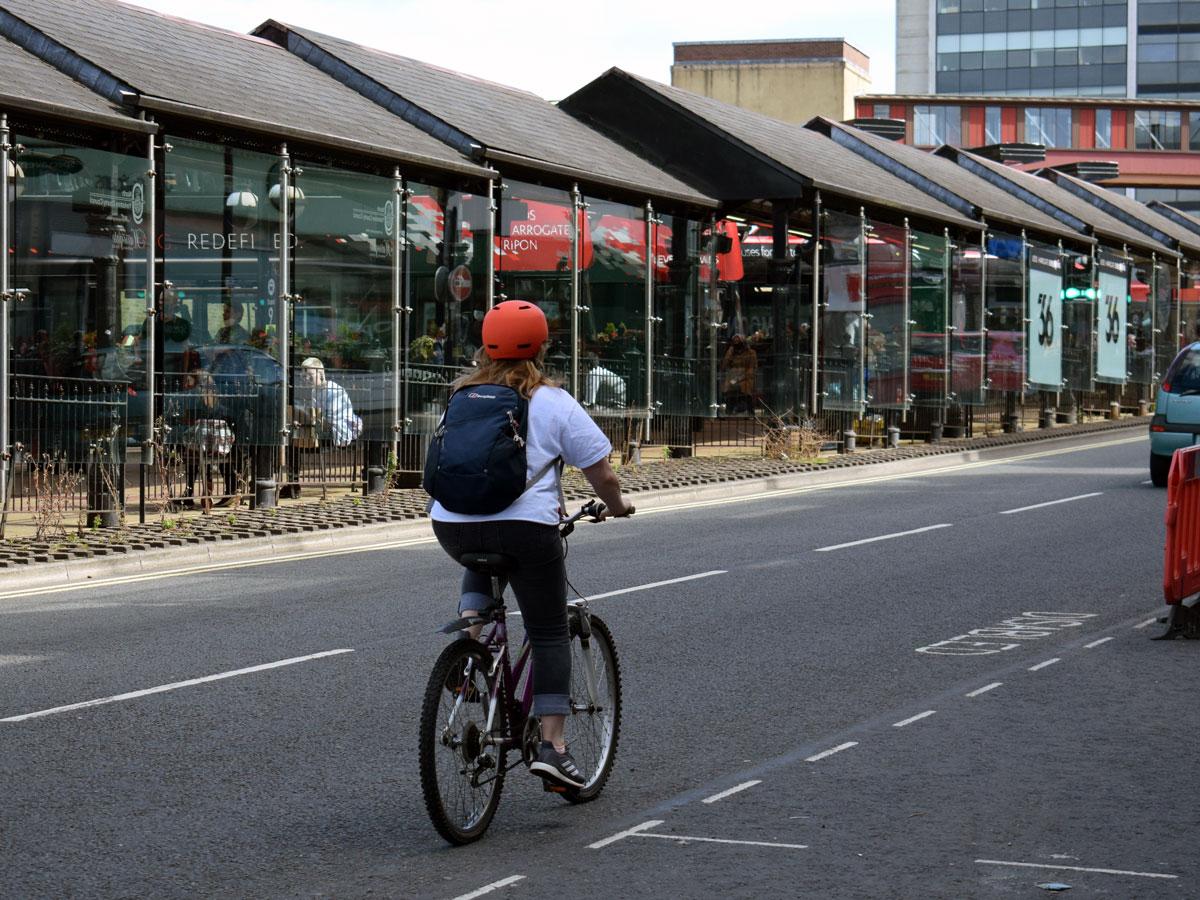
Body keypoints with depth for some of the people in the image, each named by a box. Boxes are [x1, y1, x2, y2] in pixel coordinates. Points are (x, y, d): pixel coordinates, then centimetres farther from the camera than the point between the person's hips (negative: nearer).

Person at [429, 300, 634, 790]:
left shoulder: (463, 397, 15)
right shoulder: (552, 402, 2)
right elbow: (602, 474, 4)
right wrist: (616, 506, 24)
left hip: (452, 525, 4)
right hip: (524, 527, -4)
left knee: (480, 567, 38)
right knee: (549, 634, 8)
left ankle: (472, 628, 11)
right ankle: (552, 745, 3)